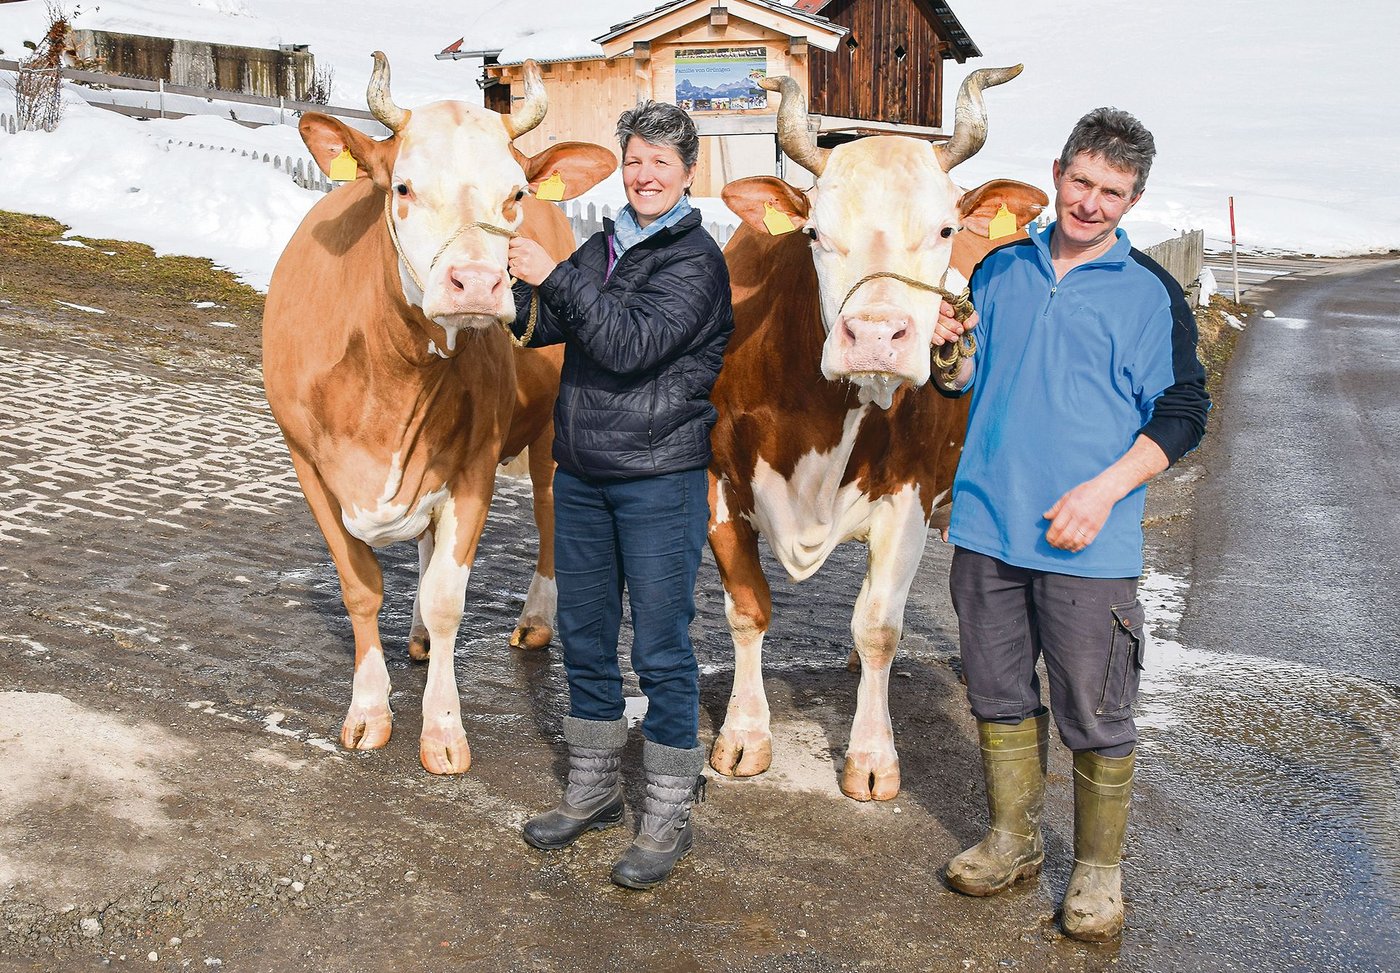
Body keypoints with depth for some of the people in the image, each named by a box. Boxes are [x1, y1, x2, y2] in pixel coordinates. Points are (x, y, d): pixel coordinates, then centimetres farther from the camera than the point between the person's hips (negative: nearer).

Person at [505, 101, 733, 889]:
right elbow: (545, 326, 9)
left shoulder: (697, 259, -8)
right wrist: (507, 297, -9)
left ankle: (669, 817, 13)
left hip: (660, 478, -7)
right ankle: (594, 791, 31)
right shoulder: (606, 246, 12)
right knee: (585, 638, 15)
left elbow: (631, 345, -20)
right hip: (581, 476, 7)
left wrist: (555, 277, -22)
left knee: (662, 649, 0)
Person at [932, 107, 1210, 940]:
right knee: (999, 697, 15)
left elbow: (1183, 412, -3)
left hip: (1090, 546, -4)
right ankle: (1014, 841, 33)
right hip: (987, 530, 4)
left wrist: (1105, 490, -15)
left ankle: (1099, 872, 22)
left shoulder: (1151, 294, -2)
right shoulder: (1001, 270, 9)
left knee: (1096, 716, 4)